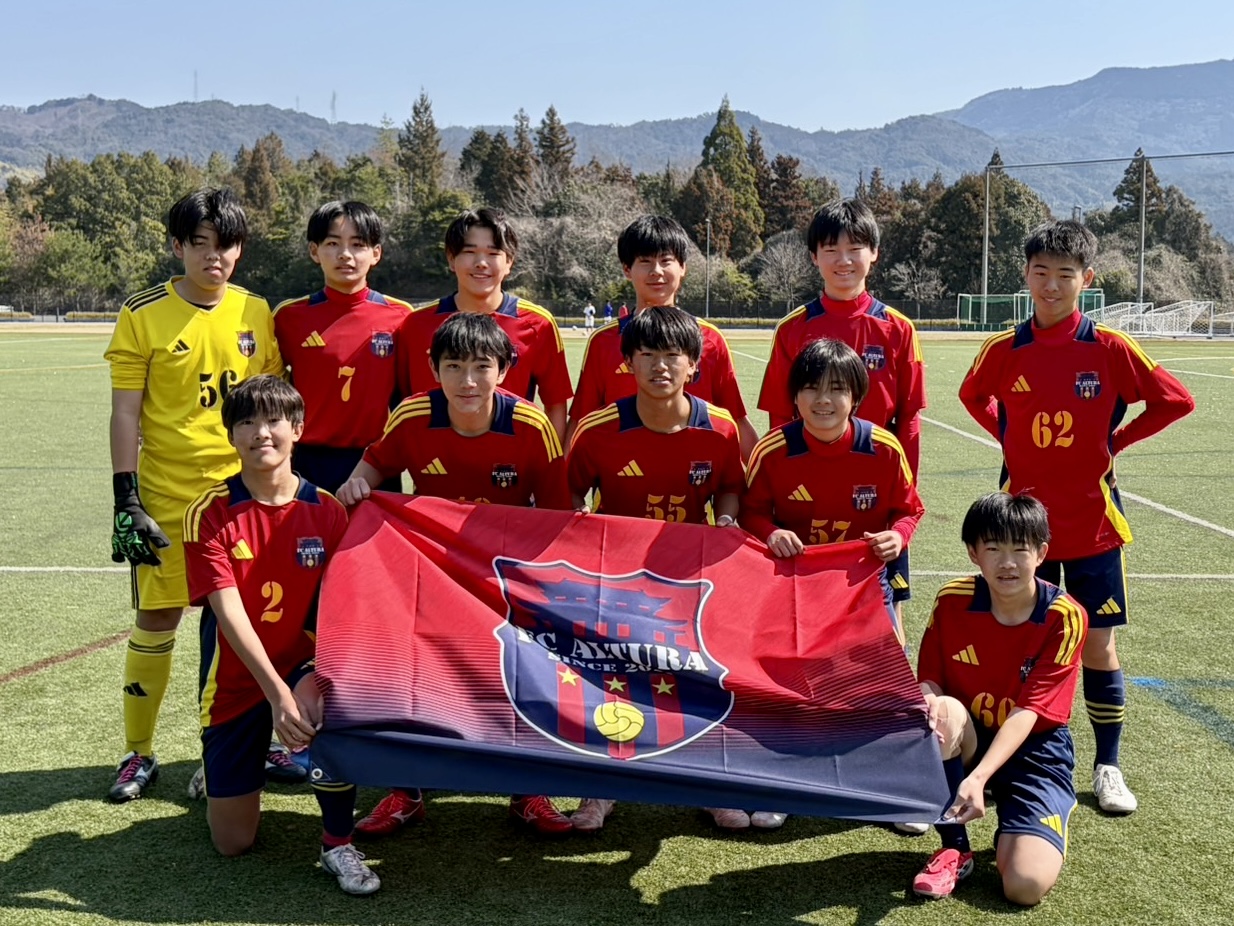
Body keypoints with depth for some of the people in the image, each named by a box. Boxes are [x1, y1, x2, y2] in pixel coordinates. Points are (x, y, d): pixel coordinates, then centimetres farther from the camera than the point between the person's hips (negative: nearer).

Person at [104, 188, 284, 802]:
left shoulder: (256, 314, 5)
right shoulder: (143, 315, -4)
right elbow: (126, 412, -5)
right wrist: (125, 500, -9)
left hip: (242, 492, 3)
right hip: (166, 496, -2)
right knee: (156, 619, 4)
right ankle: (138, 753, 20)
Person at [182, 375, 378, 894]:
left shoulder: (326, 511, -8)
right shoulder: (210, 514, -14)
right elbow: (229, 612, -21)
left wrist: (314, 680, -29)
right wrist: (277, 692, -31)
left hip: (302, 663, 1)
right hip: (237, 679, 0)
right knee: (233, 843, 2)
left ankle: (338, 844, -13)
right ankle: (222, 773, 38)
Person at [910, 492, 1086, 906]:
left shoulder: (1065, 618, -17)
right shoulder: (952, 601, -9)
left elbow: (1028, 712, -23)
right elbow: (929, 681, -4)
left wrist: (978, 777, -37)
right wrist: (933, 701, -31)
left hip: (1034, 750, -2)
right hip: (967, 740, 2)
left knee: (1027, 885, -24)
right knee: (945, 714, -35)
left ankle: (1011, 834, 15)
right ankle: (954, 847, -12)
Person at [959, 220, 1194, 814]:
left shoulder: (1108, 347, -7)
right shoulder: (1004, 350, -1)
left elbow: (1175, 401, 1)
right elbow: (973, 396, 19)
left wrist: (1115, 440, -2)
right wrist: (1009, 439, 7)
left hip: (1092, 520, -1)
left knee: (1098, 644, 4)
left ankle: (1107, 766, 18)